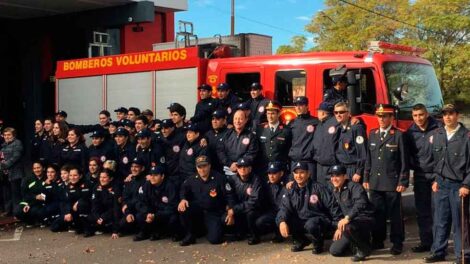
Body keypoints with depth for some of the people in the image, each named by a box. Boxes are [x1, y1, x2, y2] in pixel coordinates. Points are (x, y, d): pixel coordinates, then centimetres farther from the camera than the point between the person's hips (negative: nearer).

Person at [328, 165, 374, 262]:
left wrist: (347, 218, -45)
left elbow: (360, 204, -35)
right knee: (334, 251, 0)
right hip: (351, 222, 8)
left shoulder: (354, 186, -17)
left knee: (347, 227, -40)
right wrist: (339, 227, 11)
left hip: (365, 219, -8)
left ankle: (364, 249, -12)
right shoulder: (335, 191, 10)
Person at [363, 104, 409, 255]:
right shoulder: (372, 134, 11)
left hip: (392, 183, -4)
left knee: (395, 214, 3)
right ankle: (378, 241, 20)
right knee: (377, 213, 10)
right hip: (374, 183, 4)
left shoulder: (398, 135, -4)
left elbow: (404, 161, -5)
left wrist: (403, 182, -10)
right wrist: (366, 179, 10)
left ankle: (397, 243, 12)